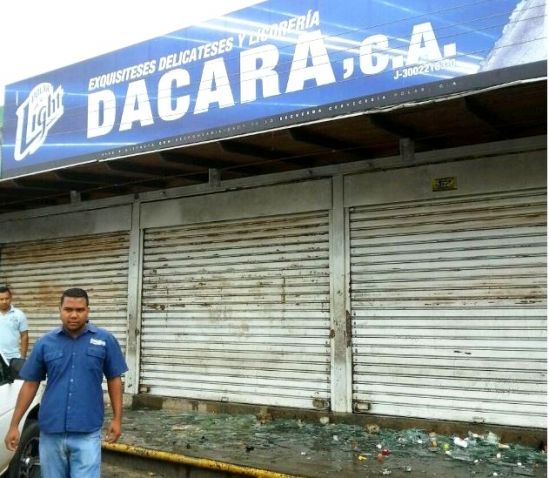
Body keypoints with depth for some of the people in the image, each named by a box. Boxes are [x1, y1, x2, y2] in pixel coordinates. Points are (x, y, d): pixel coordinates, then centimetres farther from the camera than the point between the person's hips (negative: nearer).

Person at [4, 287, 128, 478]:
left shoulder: (105, 340, -2)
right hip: (50, 431, 3)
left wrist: (117, 418, 0)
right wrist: (14, 425, 5)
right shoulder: (44, 343, 2)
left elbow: (114, 379, 4)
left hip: (87, 433, -2)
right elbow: (30, 384, 7)